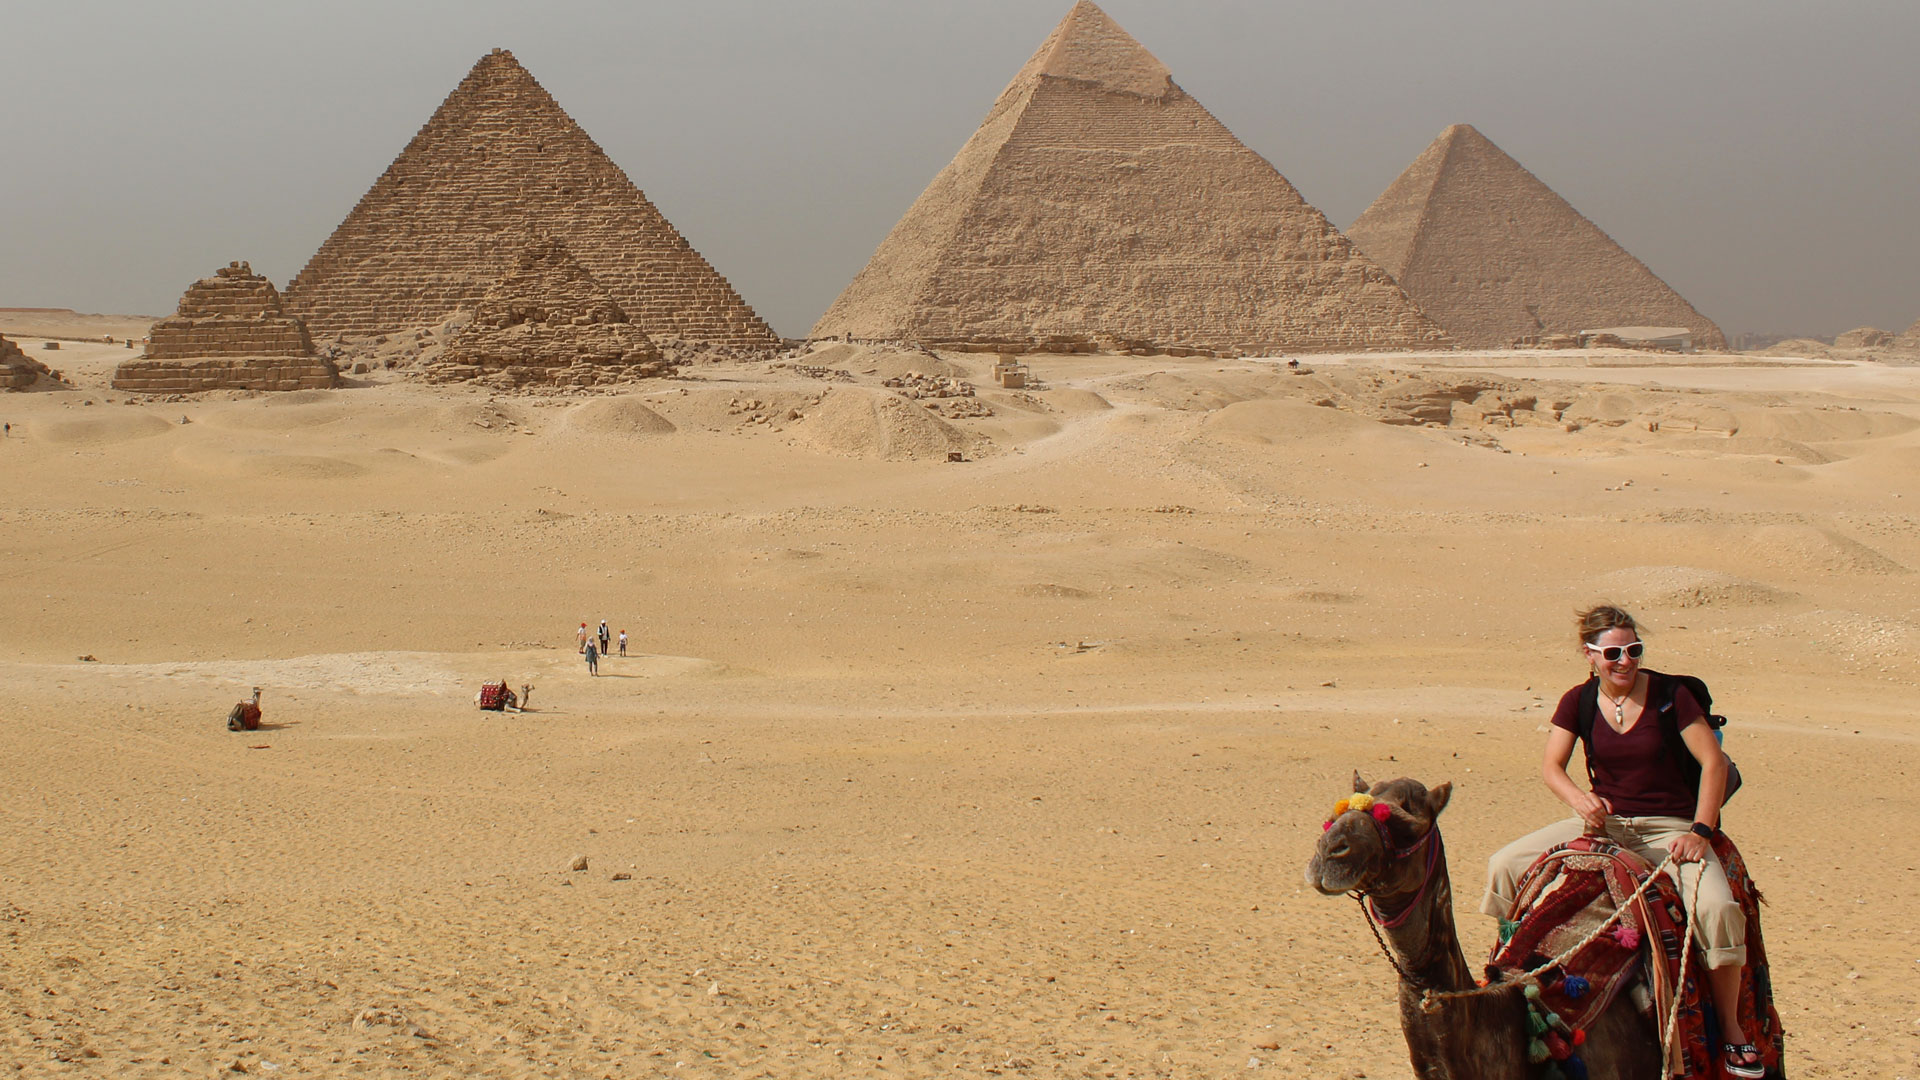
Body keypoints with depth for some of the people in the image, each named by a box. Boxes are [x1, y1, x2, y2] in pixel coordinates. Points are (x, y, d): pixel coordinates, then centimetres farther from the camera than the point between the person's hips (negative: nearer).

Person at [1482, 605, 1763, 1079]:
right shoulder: (1579, 701, 3)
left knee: (1718, 909, -31)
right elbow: (1551, 766, -1)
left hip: (1668, 827, -4)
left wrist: (1701, 832, -18)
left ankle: (1731, 1029, -13)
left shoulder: (1669, 695, -8)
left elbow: (1715, 762, -8)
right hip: (1604, 820, 4)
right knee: (1505, 865, -12)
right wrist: (1581, 799, -23)